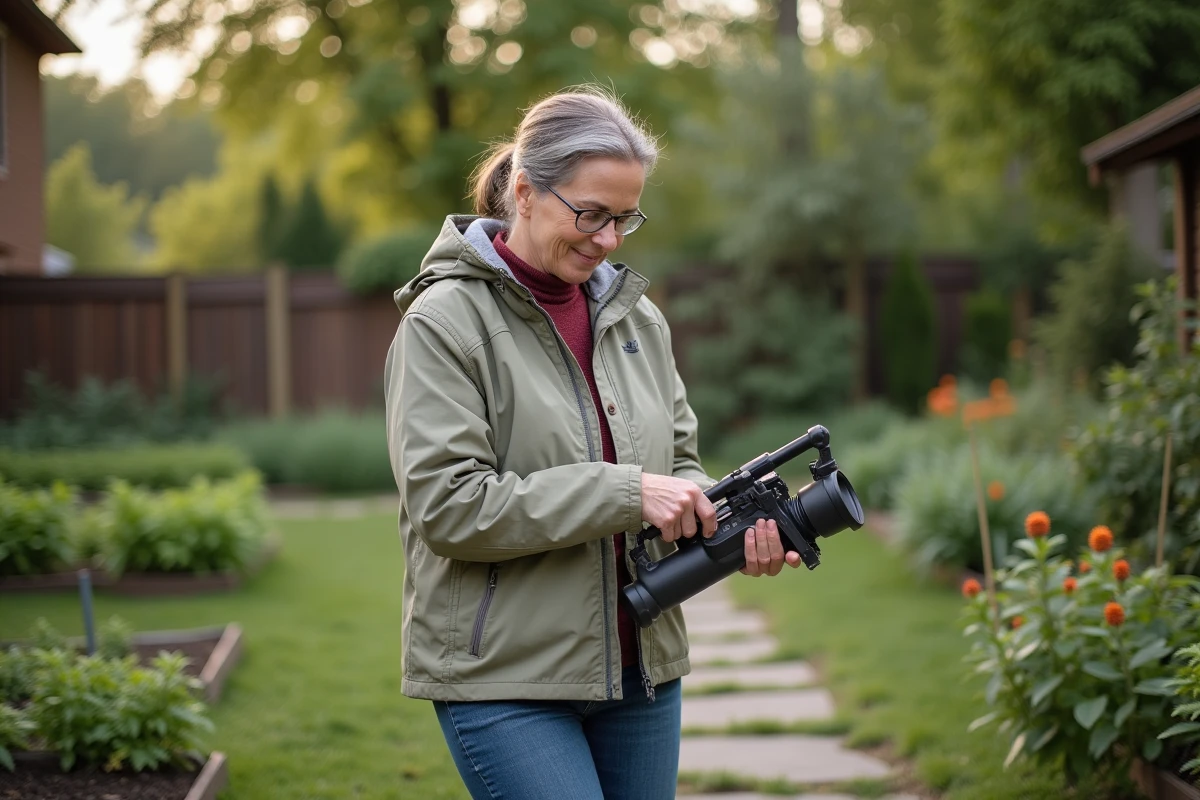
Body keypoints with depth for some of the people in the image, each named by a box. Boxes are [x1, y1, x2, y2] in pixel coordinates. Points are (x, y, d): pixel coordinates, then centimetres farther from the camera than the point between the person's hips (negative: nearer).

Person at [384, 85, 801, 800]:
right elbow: (447, 505, -17)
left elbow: (678, 461, 16)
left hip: (641, 667, 6)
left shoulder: (637, 316, 9)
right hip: (504, 679, -6)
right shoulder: (444, 321, -9)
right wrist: (623, 495, -21)